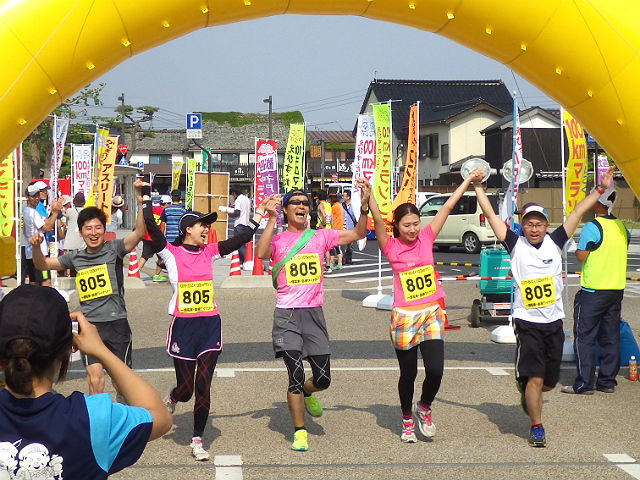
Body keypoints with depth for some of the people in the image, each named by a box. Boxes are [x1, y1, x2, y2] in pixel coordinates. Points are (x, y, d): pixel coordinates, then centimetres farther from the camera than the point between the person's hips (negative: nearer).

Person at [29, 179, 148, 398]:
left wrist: (140, 201, -30)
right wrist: (36, 247, -4)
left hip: (116, 324, -2)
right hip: (89, 325, 2)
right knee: (95, 378, -10)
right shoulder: (75, 258, 9)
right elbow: (42, 264, 17)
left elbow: (139, 233, -17)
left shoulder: (113, 249, -1)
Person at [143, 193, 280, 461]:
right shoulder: (171, 252, -2)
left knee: (203, 387, -1)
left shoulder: (209, 252, 8)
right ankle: (171, 400, 42)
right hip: (183, 326, -3)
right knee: (185, 389, 5)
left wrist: (261, 211, 10)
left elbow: (242, 238, 11)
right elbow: (151, 228, -14)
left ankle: (197, 441, 10)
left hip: (210, 326, 3)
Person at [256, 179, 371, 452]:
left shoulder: (320, 237, 9)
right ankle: (299, 432, 6)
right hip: (286, 316, -3)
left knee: (323, 380, 4)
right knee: (296, 375, -8)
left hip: (314, 314, 3)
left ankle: (306, 393, 40)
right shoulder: (277, 240, 2)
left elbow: (358, 234, 4)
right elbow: (261, 253, -20)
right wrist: (272, 219, -23)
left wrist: (365, 205, -9)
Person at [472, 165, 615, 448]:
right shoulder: (515, 245, -2)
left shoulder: (555, 242, 4)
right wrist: (478, 188, -2)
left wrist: (601, 189, 6)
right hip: (527, 323, -3)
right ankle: (536, 427, 7)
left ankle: (526, 392, 46)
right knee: (535, 378, -9)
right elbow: (491, 216, 0)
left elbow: (578, 212, 6)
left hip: (554, 322, 3)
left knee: (549, 382, 13)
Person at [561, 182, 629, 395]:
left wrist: (576, 248, 3)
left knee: (584, 337, -1)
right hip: (617, 289, 7)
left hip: (593, 291, -7)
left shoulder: (592, 228, -15)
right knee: (610, 337, 11)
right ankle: (607, 381, 15)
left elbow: (581, 256, -16)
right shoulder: (622, 227, 7)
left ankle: (584, 384, -1)